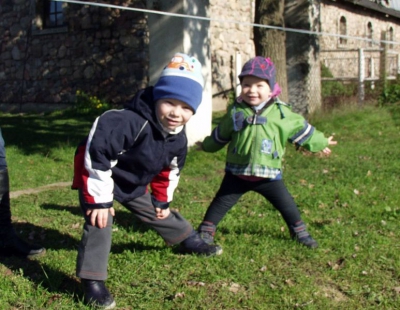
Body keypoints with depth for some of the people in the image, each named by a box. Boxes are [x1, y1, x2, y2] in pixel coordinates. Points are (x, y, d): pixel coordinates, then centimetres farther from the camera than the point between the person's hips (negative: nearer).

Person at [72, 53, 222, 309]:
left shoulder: (178, 137, -10)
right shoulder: (131, 122, -39)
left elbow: (170, 170, 9)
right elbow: (97, 154, -39)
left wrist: (162, 200, 15)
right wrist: (99, 200, -33)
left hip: (133, 185, 7)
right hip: (99, 179, -7)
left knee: (158, 213, 20)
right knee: (100, 222, -20)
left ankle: (191, 241, 42)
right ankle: (93, 281, -10)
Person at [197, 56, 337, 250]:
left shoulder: (281, 113, -5)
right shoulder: (235, 111, -4)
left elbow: (300, 129, 9)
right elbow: (221, 135, 14)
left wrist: (319, 143, 16)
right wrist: (207, 145, 27)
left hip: (268, 173, 0)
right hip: (237, 172, 0)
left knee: (286, 204, 8)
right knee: (220, 203, 5)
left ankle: (299, 232, 28)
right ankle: (205, 232, 19)